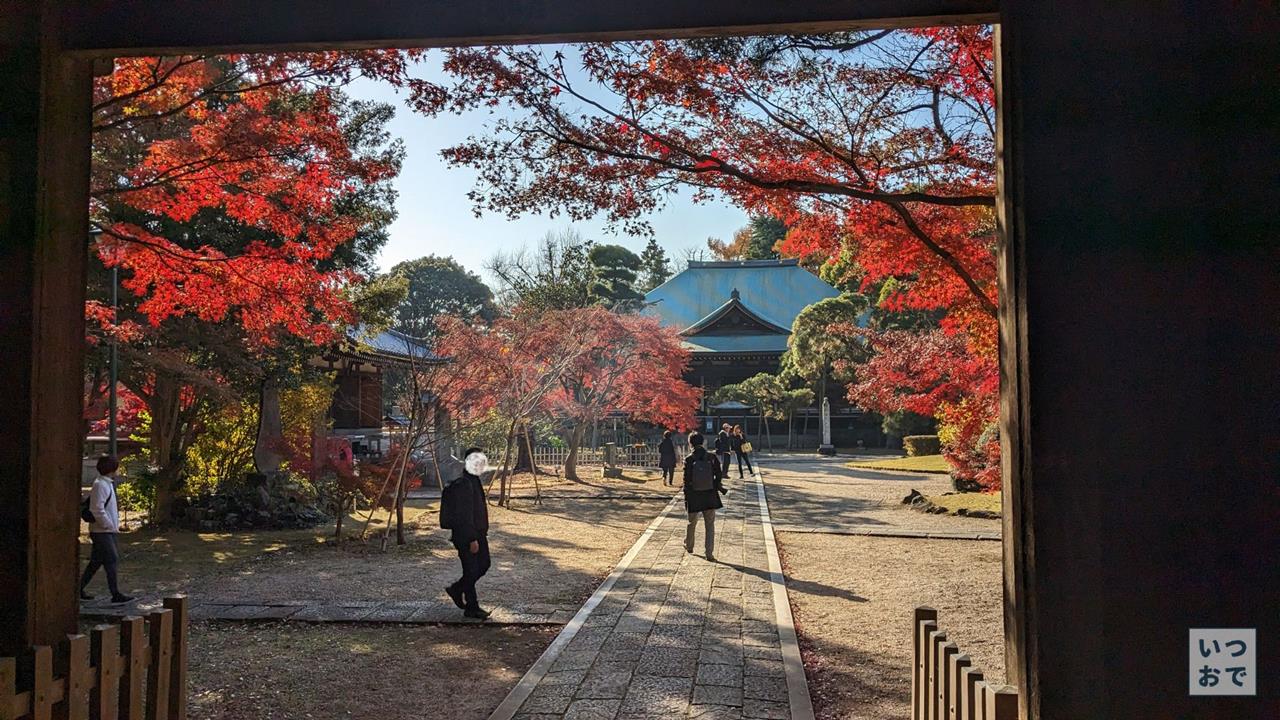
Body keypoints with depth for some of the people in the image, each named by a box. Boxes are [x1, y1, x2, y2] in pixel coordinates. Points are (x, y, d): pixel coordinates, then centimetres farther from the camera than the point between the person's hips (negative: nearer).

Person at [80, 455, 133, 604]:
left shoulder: (107, 483, 14)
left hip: (107, 531, 10)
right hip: (102, 531, -10)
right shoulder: (100, 485, -17)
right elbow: (97, 510, -22)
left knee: (95, 562, 15)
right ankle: (116, 594, -6)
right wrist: (111, 526, -18)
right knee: (112, 561, -8)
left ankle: (80, 589, 24)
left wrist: (114, 525, 18)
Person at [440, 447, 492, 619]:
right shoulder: (462, 484, -19)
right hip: (465, 536, -10)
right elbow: (463, 515, -23)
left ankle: (456, 590, 31)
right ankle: (471, 608, 12)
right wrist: (472, 539, -23)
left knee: (484, 565, 15)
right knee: (471, 571, 0)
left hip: (478, 533, 10)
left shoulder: (475, 482, 13)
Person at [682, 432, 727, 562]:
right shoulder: (711, 457, -6)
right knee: (710, 525, 7)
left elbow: (687, 481, -9)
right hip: (710, 496, 1)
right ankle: (709, 554, 1)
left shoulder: (689, 459, -11)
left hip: (693, 497, -1)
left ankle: (689, 546, 40)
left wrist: (686, 499, -2)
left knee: (691, 523, 20)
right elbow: (718, 475, -3)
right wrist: (716, 487, 14)